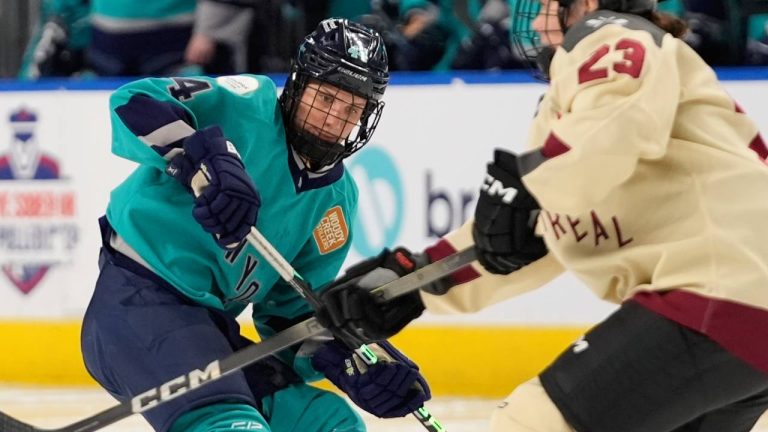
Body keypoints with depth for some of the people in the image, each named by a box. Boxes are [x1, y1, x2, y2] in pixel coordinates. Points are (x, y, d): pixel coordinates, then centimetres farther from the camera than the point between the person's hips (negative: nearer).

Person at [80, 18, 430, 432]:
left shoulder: (335, 198, 12)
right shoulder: (249, 107, -7)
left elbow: (291, 312, 14)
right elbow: (134, 102, -21)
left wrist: (354, 358, -4)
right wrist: (205, 162, -37)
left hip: (209, 326, 9)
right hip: (138, 303, -9)